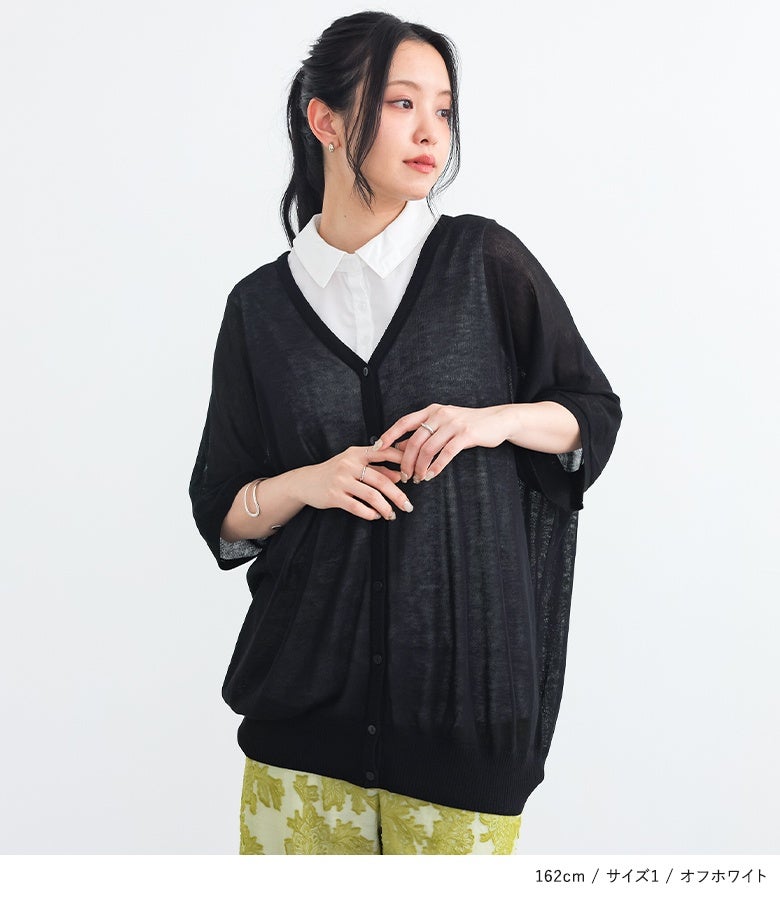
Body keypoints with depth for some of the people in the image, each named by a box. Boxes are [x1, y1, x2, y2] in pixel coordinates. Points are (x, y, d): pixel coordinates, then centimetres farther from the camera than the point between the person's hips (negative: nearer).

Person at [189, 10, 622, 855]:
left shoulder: (487, 261, 0)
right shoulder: (261, 305, 4)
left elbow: (594, 412, 8)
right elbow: (221, 508, 9)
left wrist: (497, 420, -12)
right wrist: (307, 483, -11)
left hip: (467, 667, -1)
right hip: (312, 681, 2)